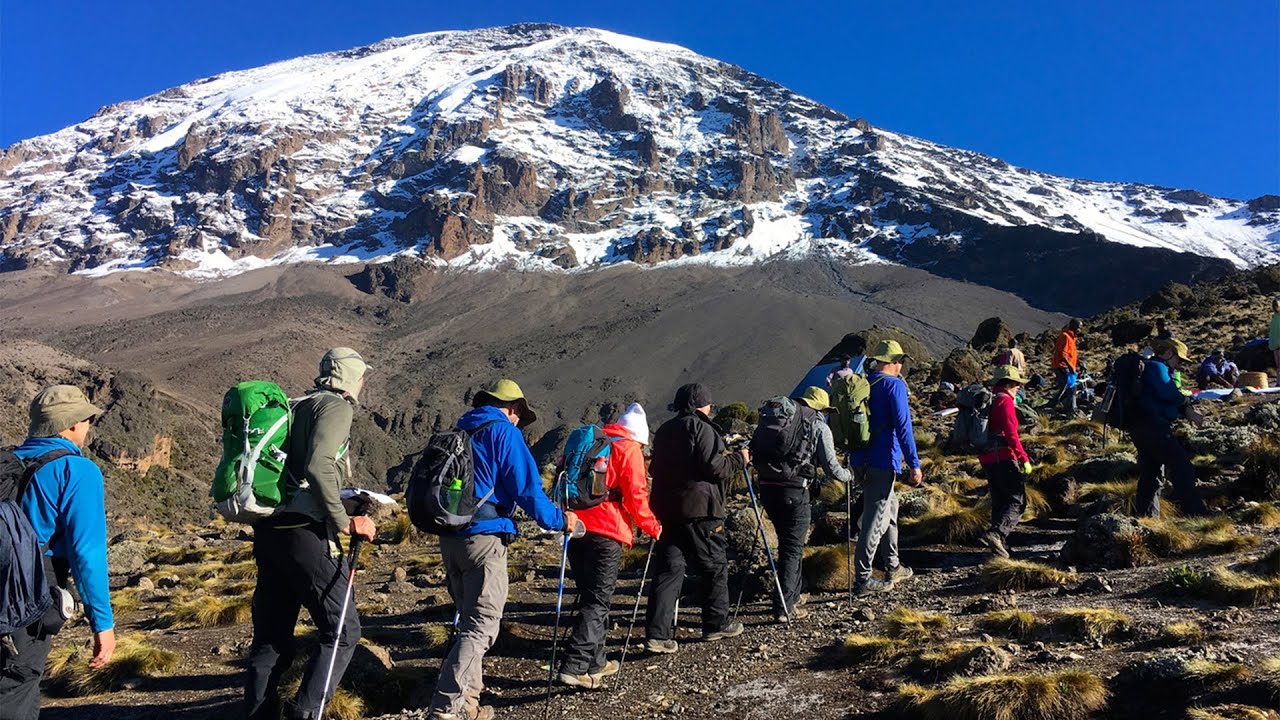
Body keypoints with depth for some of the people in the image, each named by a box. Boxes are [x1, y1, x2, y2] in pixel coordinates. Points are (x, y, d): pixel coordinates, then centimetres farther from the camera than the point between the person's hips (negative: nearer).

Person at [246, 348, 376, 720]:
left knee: (271, 637, 13)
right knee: (342, 631, 0)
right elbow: (318, 467, -21)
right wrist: (345, 523, -17)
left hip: (267, 531, 9)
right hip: (303, 532, -9)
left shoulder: (298, 407, 21)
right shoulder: (336, 407, -5)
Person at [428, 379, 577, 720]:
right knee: (481, 626, -4)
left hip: (449, 536, 8)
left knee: (469, 620, 17)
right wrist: (558, 520, 1)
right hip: (484, 538, -8)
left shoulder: (460, 432, 17)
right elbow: (526, 487, -10)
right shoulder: (504, 431, -4)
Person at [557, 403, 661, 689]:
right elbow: (635, 494, -7)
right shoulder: (629, 448, -1)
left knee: (590, 596, 17)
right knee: (598, 601, -5)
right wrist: (652, 527, 4)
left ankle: (594, 663, 23)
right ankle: (574, 667, -14)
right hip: (606, 532, -7)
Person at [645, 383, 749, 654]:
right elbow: (713, 467, -15)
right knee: (715, 567, 11)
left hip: (665, 509, 7)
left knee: (667, 570, 4)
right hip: (698, 509, -7)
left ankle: (657, 634, -3)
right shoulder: (700, 428, -8)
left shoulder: (664, 431, 16)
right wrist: (739, 459, 1)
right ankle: (716, 624, 21)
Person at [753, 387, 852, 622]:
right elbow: (832, 468, 1)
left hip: (766, 487, 5)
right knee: (792, 547, 3)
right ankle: (784, 607, 1)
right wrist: (848, 476, 21)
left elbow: (754, 448, 14)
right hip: (794, 491, -5)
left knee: (787, 542, 22)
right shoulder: (819, 426, 3)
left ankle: (793, 593, 33)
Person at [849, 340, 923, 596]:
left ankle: (892, 566, 31)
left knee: (889, 507, 22)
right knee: (875, 519, -4)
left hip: (861, 460, 8)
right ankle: (862, 579, -1)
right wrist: (914, 465, -16)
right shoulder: (894, 385, -11)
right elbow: (903, 427, -17)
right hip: (883, 462, -8)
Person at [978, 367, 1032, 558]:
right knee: (1017, 501, -6)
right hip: (1004, 458, -9)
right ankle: (996, 534, -22)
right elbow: (1011, 434, -19)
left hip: (987, 459, 9)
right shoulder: (1005, 401, -9)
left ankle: (1000, 543, 16)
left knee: (999, 501, 14)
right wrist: (1024, 459, -18)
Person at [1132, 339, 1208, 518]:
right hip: (1153, 427, -11)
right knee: (1182, 467, -10)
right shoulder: (1156, 366, -5)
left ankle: (1147, 516, 13)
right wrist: (1186, 403, 0)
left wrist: (1187, 412, 5)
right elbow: (1168, 393, -20)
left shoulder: (1149, 368, 27)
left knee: (1149, 474, 11)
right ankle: (1196, 513, -12)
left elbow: (1166, 400, 22)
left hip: (1140, 427, 11)